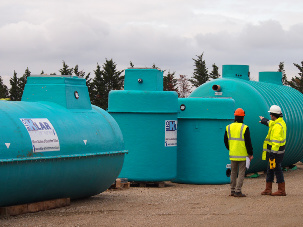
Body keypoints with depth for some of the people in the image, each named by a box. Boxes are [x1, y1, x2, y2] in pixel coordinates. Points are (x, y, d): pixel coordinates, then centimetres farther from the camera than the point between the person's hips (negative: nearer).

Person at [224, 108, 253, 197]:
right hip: (242, 155, -5)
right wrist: (250, 153, -3)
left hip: (233, 155, 5)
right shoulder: (245, 128, -12)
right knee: (241, 173, 0)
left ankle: (232, 190, 18)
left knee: (233, 172, 15)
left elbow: (226, 141, 12)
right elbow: (248, 142, -11)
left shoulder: (228, 127, 3)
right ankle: (238, 191, -5)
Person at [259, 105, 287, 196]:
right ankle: (268, 189, 21)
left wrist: (272, 154, -28)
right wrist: (264, 120, 53)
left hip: (275, 151, -10)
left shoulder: (277, 126, -22)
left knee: (277, 169, -4)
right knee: (270, 169, 15)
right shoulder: (280, 122, 10)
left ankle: (281, 190, 2)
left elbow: (276, 142, -26)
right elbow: (271, 123, 35)